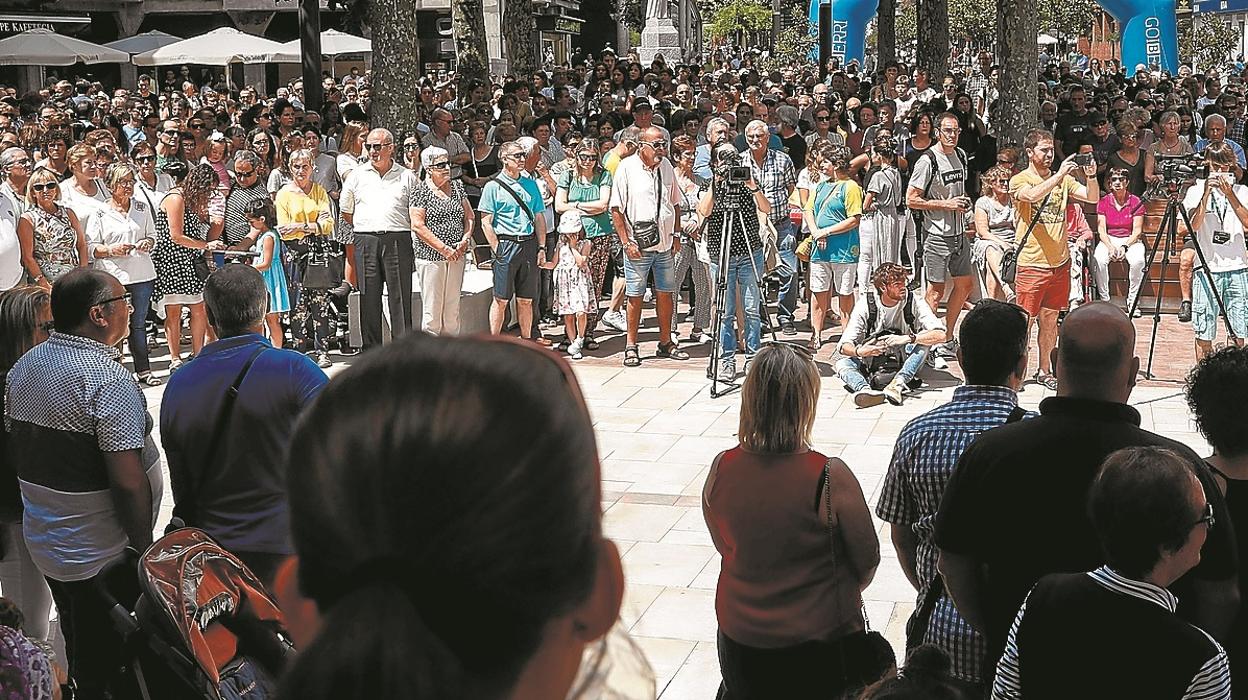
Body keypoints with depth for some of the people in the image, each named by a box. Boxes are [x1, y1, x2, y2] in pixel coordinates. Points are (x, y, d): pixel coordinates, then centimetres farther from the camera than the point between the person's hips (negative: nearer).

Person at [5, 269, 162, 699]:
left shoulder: (22, 368, 4)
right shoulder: (107, 380, -22)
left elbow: (15, 453, 12)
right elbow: (128, 482, -25)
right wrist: (143, 548, -13)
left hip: (45, 544, 8)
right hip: (99, 556, -8)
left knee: (79, 654, 24)